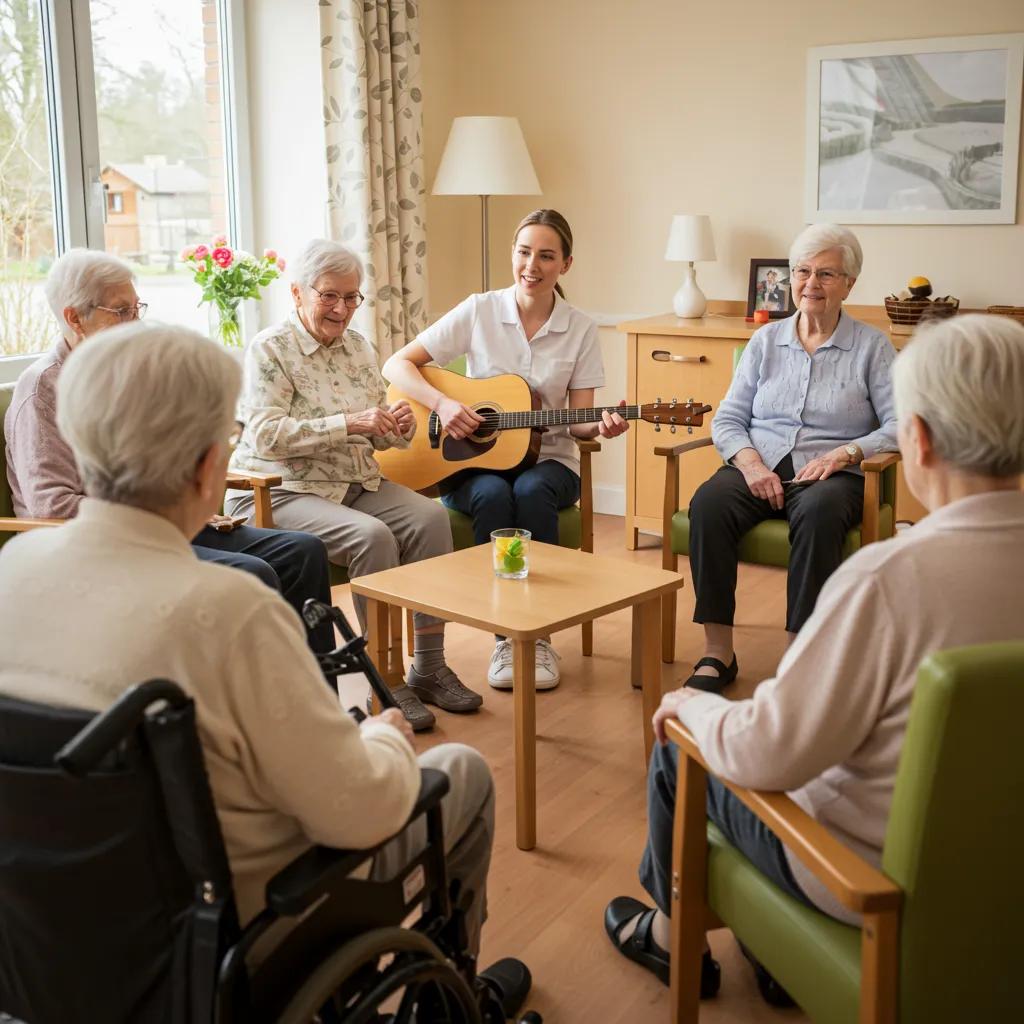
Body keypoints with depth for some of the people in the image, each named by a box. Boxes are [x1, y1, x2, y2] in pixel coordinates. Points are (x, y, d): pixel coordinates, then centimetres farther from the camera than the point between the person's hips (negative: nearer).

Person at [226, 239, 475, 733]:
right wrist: (348, 423, -27)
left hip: (355, 483, 6)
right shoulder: (270, 349, -7)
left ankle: (429, 667, -11)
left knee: (430, 517, -19)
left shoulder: (358, 347, 13)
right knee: (372, 536, -31)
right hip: (282, 492, -6)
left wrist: (396, 427, -9)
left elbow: (375, 435, 16)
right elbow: (265, 435, -19)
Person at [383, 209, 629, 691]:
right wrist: (442, 403, -18)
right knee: (493, 496, -35)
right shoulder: (479, 311, -2)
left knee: (531, 491, -34)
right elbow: (397, 365, -3)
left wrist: (601, 425, -22)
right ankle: (504, 637, -23)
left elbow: (578, 421, 1)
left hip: (547, 460, 1)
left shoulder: (580, 329, 1)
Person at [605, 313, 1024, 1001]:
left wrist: (692, 705, -5)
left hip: (879, 876, -6)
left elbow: (765, 754, -26)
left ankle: (672, 935, 39)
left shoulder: (891, 577, -32)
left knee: (677, 751, 16)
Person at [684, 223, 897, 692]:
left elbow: (900, 426, -1)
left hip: (831, 476, -2)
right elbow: (727, 419, 11)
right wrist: (750, 462, -9)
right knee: (708, 504, -31)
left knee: (818, 513, -39)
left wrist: (843, 453, -17)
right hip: (757, 468, 3)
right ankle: (717, 652, -24)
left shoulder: (872, 346, 8)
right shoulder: (766, 340, 16)